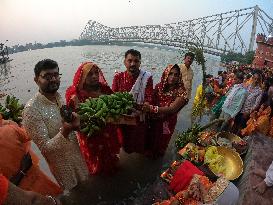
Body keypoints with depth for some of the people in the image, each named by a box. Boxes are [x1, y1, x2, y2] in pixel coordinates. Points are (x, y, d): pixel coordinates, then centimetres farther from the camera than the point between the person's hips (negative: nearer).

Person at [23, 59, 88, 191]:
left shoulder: (59, 97, -7)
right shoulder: (32, 109, -28)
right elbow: (45, 148, -25)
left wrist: (74, 124, -9)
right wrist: (65, 132, -41)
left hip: (77, 154, 6)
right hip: (61, 164, -6)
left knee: (84, 188, 28)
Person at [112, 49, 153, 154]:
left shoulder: (147, 77, -10)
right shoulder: (118, 77, -5)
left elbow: (149, 98, -12)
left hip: (139, 119, -1)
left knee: (139, 144, 17)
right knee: (124, 143, 22)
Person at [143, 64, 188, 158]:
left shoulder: (181, 91, -22)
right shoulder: (159, 86, -11)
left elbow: (172, 109, -33)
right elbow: (152, 101, -8)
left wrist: (152, 108, -45)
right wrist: (147, 105, -32)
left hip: (167, 122, -2)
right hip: (154, 119, 3)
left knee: (161, 142, 24)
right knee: (150, 139, 25)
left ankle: (158, 155, 56)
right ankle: (149, 152, 58)